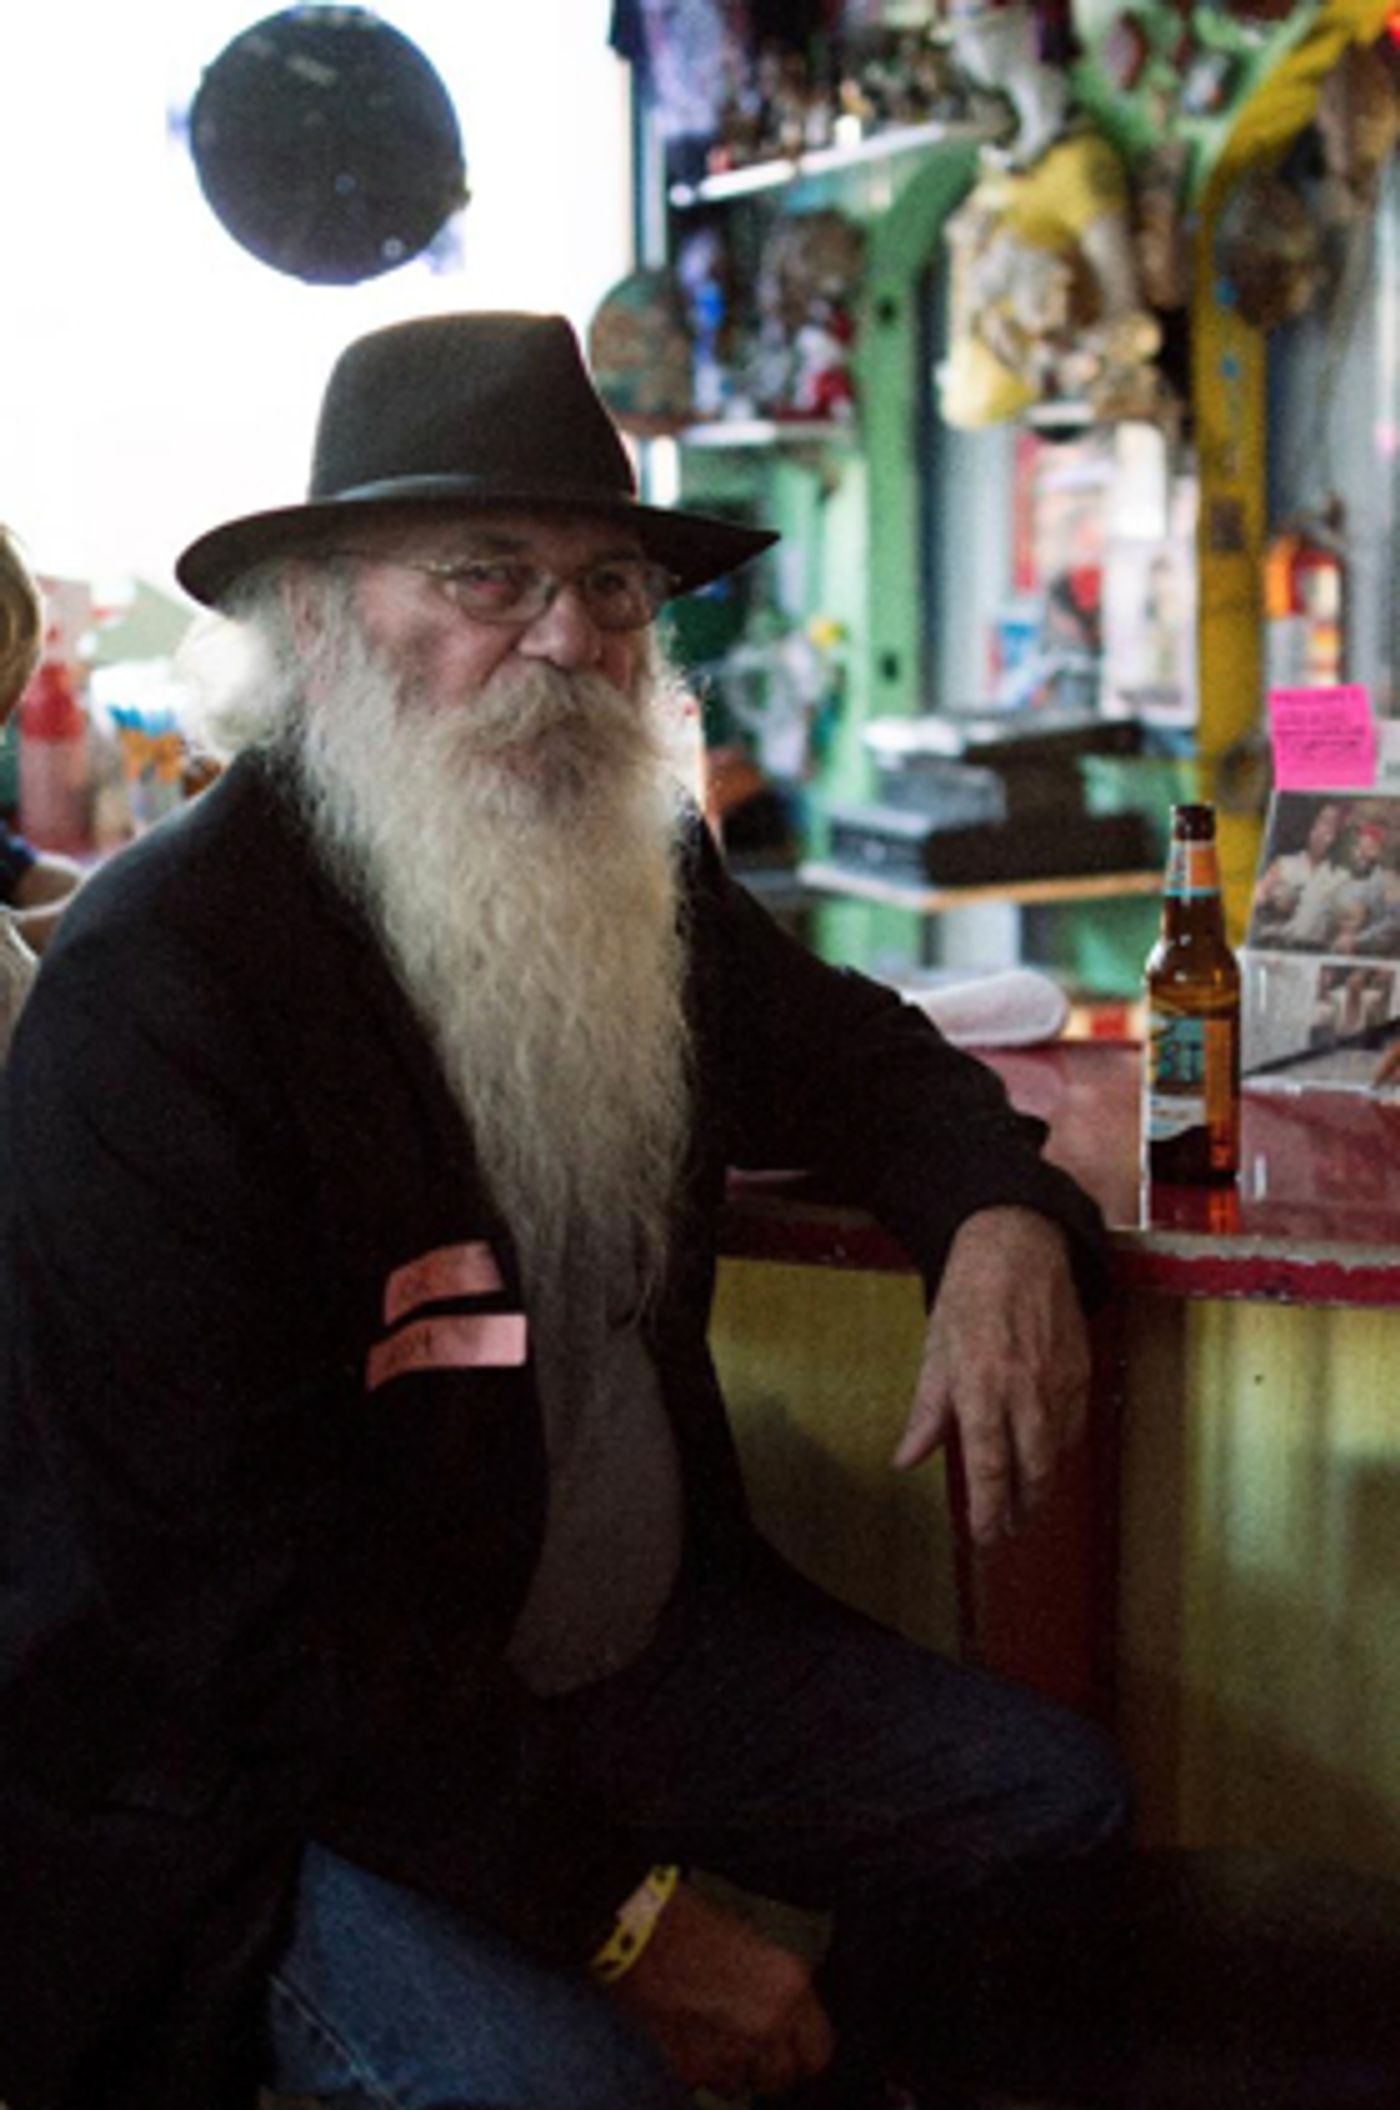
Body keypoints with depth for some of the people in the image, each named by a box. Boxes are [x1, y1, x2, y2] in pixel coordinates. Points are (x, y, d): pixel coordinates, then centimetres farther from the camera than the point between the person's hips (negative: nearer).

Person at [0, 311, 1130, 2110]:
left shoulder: (641, 881, 1)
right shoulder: (153, 994, -23)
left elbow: (852, 1055, 20)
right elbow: (236, 1593, -25)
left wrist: (1004, 1223, -5)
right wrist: (617, 1907, -24)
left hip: (635, 1630, 8)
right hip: (270, 1765, -7)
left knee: (1051, 1801, 7)